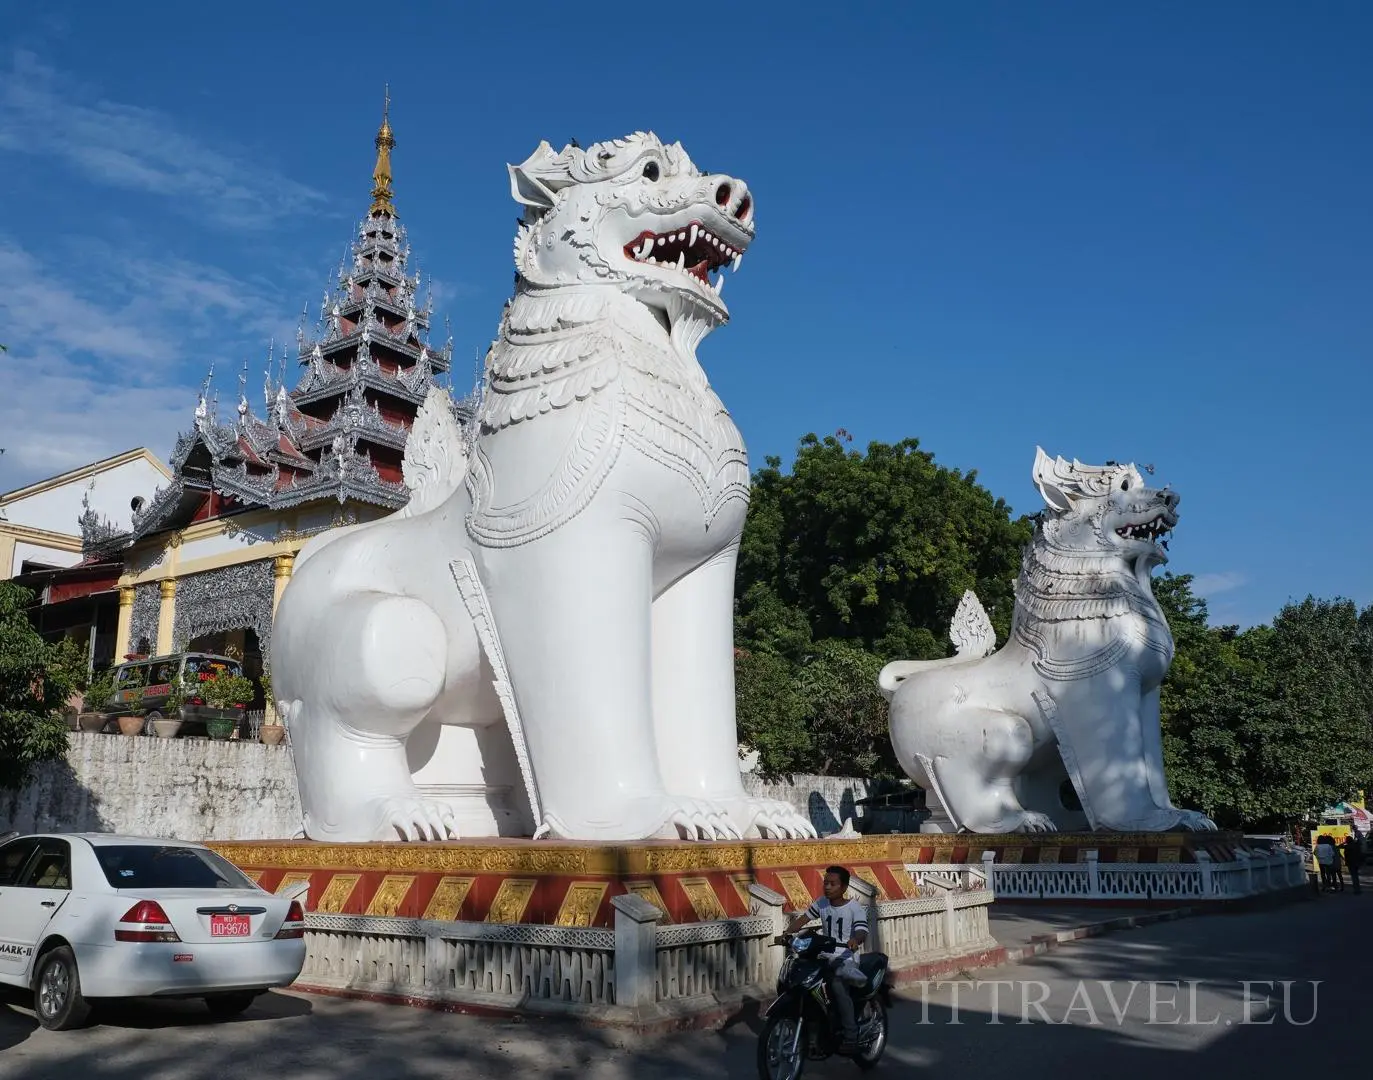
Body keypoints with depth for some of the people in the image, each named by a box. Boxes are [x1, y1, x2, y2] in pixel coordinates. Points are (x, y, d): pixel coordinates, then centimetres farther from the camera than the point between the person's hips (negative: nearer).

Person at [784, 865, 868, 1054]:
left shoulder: (854, 907, -8)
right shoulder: (822, 903, 6)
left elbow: (862, 932, -21)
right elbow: (803, 918, 2)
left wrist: (856, 939, -46)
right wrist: (786, 934, -16)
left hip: (847, 959, -6)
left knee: (838, 986, -33)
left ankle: (851, 1036, -26)